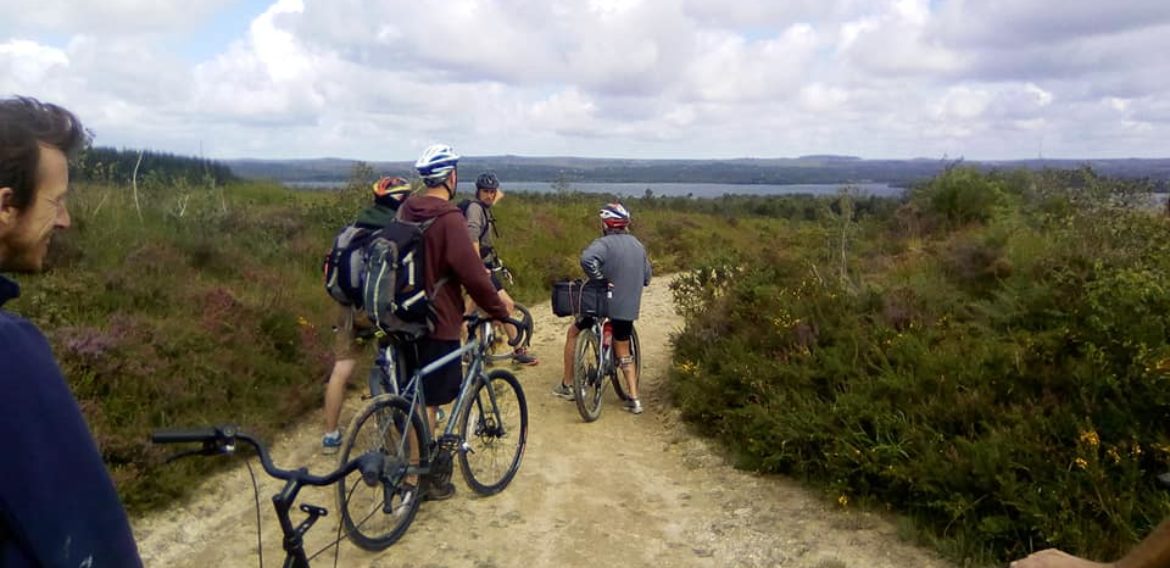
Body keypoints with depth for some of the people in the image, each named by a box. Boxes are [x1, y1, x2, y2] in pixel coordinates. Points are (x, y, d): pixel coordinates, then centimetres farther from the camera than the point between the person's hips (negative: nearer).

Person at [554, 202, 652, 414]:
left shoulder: (604, 243, -13)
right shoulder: (637, 244, 9)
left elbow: (587, 258, -35)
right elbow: (646, 276, 15)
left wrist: (599, 280, -23)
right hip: (628, 307, 5)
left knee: (573, 333, 18)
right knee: (623, 353, 20)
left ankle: (566, 385, 21)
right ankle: (634, 399, 10)